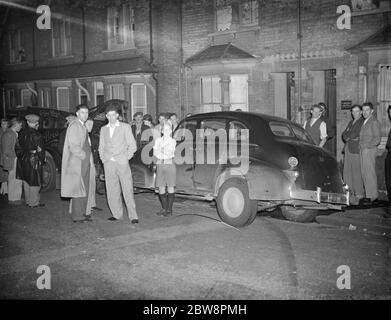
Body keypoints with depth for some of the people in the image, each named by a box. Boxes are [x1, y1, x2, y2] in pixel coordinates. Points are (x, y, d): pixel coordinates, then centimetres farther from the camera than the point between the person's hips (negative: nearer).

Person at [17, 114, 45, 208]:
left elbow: (20, 145, 9)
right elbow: (39, 149, -17)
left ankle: (28, 200, 26)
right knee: (34, 182, 1)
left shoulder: (22, 133, 4)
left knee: (26, 181, 16)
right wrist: (42, 159, -7)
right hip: (34, 159, -8)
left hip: (23, 158, 8)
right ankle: (34, 202, 6)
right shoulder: (36, 135, -18)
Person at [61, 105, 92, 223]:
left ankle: (82, 214, 18)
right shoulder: (74, 126, -12)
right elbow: (73, 147, -18)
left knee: (85, 189, 11)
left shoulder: (83, 126, 17)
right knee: (78, 189, -6)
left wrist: (87, 156, 11)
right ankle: (77, 216, -1)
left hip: (84, 162, 9)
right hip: (77, 163, -9)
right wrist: (84, 156, -13)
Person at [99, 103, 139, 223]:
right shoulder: (103, 129, 14)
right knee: (112, 191, 3)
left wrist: (125, 158, -5)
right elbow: (101, 147, 19)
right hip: (108, 164, 3)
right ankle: (117, 214, 14)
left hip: (122, 163, -3)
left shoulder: (125, 127, 4)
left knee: (128, 190, -8)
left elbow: (133, 146, 3)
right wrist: (104, 159, 5)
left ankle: (133, 216, -6)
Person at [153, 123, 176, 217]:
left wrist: (160, 152, -3)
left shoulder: (172, 141, 3)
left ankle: (169, 209, 4)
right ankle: (164, 208, 13)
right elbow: (155, 153, 1)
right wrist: (165, 155, -9)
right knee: (161, 187, 3)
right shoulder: (158, 140, 12)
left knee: (170, 187, -1)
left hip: (170, 164, -3)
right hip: (160, 164, 3)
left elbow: (170, 154, -8)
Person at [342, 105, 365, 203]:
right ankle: (349, 192, 10)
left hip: (356, 150, -8)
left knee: (357, 172, -7)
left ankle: (359, 194, -3)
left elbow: (355, 134, -12)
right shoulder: (351, 122, 22)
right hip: (348, 148, 8)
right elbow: (344, 134, 15)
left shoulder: (363, 122, -3)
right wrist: (350, 138, -3)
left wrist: (348, 136, 2)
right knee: (347, 172, 5)